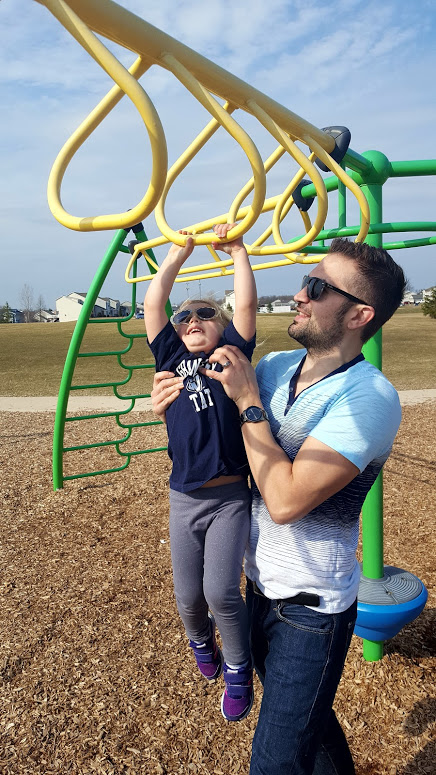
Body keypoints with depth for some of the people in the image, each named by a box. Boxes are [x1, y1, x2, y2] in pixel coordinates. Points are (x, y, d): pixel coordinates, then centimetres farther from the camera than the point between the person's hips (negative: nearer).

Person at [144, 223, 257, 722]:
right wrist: (178, 254, 10)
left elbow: (246, 304, -4)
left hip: (230, 498, -3)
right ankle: (201, 643, 47)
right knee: (188, 597, 12)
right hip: (183, 499, 3)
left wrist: (237, 249, 4)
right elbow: (153, 304, 5)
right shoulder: (172, 358, 10)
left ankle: (238, 670, 20)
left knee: (221, 591, -11)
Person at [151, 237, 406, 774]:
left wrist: (248, 401, -24)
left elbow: (285, 499, -30)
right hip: (259, 585, 7)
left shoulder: (370, 398, -25)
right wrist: (174, 401, -13)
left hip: (312, 608, -7)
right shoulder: (274, 367, -4)